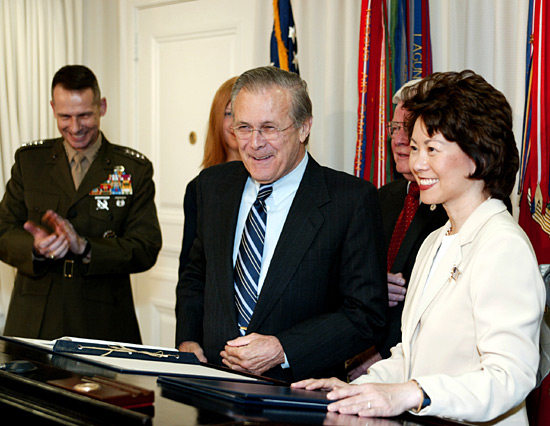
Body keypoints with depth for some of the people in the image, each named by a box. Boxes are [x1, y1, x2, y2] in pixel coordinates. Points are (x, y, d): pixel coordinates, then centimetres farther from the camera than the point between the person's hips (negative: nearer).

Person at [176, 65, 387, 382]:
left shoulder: (353, 199, -6)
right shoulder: (213, 185, 10)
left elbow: (367, 313, -6)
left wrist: (282, 350, -14)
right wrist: (188, 342, 6)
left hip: (300, 393, -3)